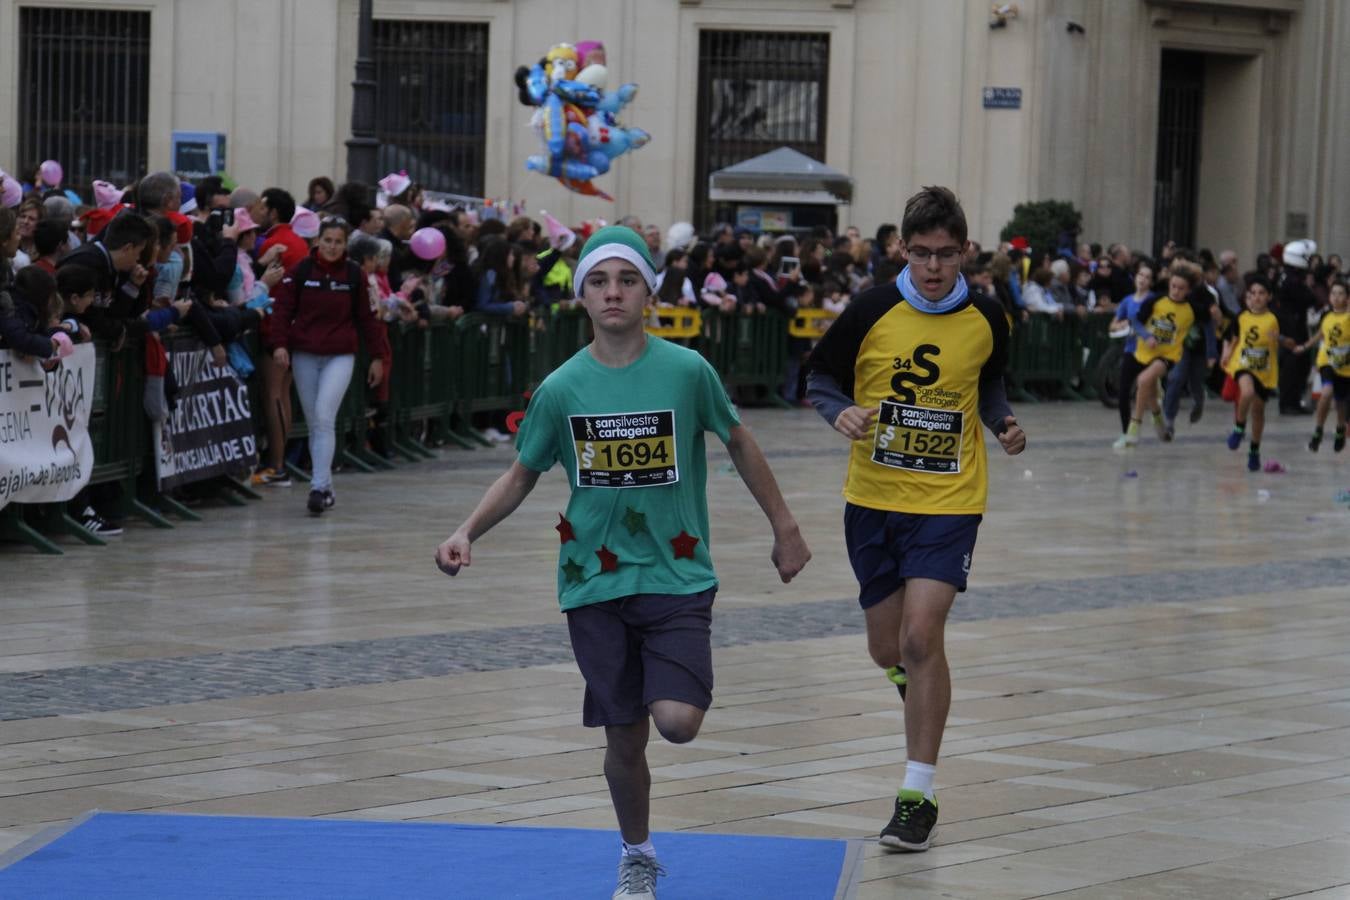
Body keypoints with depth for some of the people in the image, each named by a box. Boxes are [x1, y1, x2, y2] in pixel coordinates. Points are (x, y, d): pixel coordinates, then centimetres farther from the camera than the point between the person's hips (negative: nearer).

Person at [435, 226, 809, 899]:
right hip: (595, 584, 2)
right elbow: (521, 475, 8)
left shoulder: (687, 371, -7)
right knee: (624, 737, 7)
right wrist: (467, 532, -7)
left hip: (677, 578, -1)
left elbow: (739, 443, 8)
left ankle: (675, 681, 19)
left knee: (677, 723, -19)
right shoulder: (561, 388, -4)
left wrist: (784, 528, 12)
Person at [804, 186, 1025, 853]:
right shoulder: (871, 311, -8)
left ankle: (919, 793, -8)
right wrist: (841, 412, -19)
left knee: (921, 635, -16)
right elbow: (820, 380, 2)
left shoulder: (987, 320, -3)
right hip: (873, 498, 1)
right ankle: (915, 679, 51)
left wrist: (1004, 423, -3)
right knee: (888, 649, 11)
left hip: (949, 502, -1)